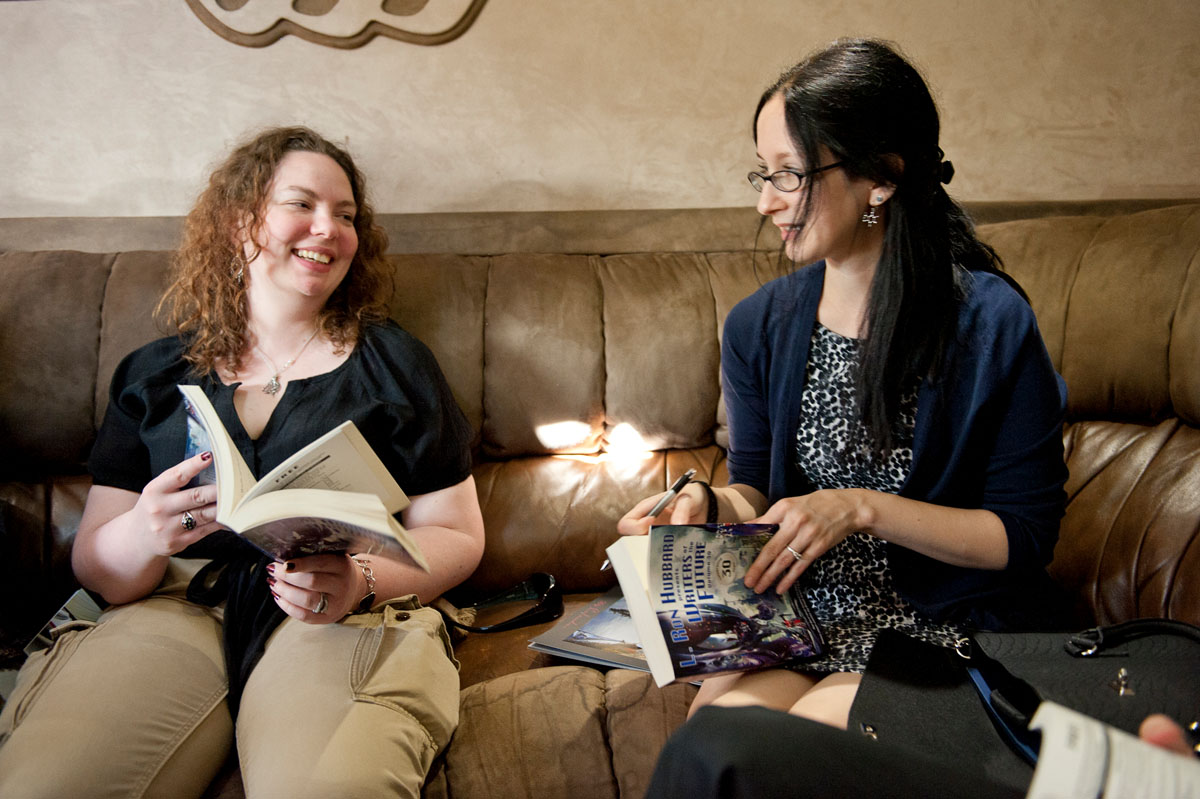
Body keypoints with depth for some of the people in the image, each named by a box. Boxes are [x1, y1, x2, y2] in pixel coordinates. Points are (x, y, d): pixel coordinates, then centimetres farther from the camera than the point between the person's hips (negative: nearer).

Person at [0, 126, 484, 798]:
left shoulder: (393, 361, 13)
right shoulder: (153, 374, 17)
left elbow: (457, 535, 8)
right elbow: (96, 569, 12)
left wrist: (362, 581, -13)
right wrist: (143, 535, -13)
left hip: (345, 619, -2)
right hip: (175, 610, 2)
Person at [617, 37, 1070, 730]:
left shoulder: (991, 323, -13)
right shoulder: (759, 325, 2)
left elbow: (1028, 535, -10)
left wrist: (863, 508, -19)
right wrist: (709, 505, -12)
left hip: (948, 627, -3)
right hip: (804, 613, 4)